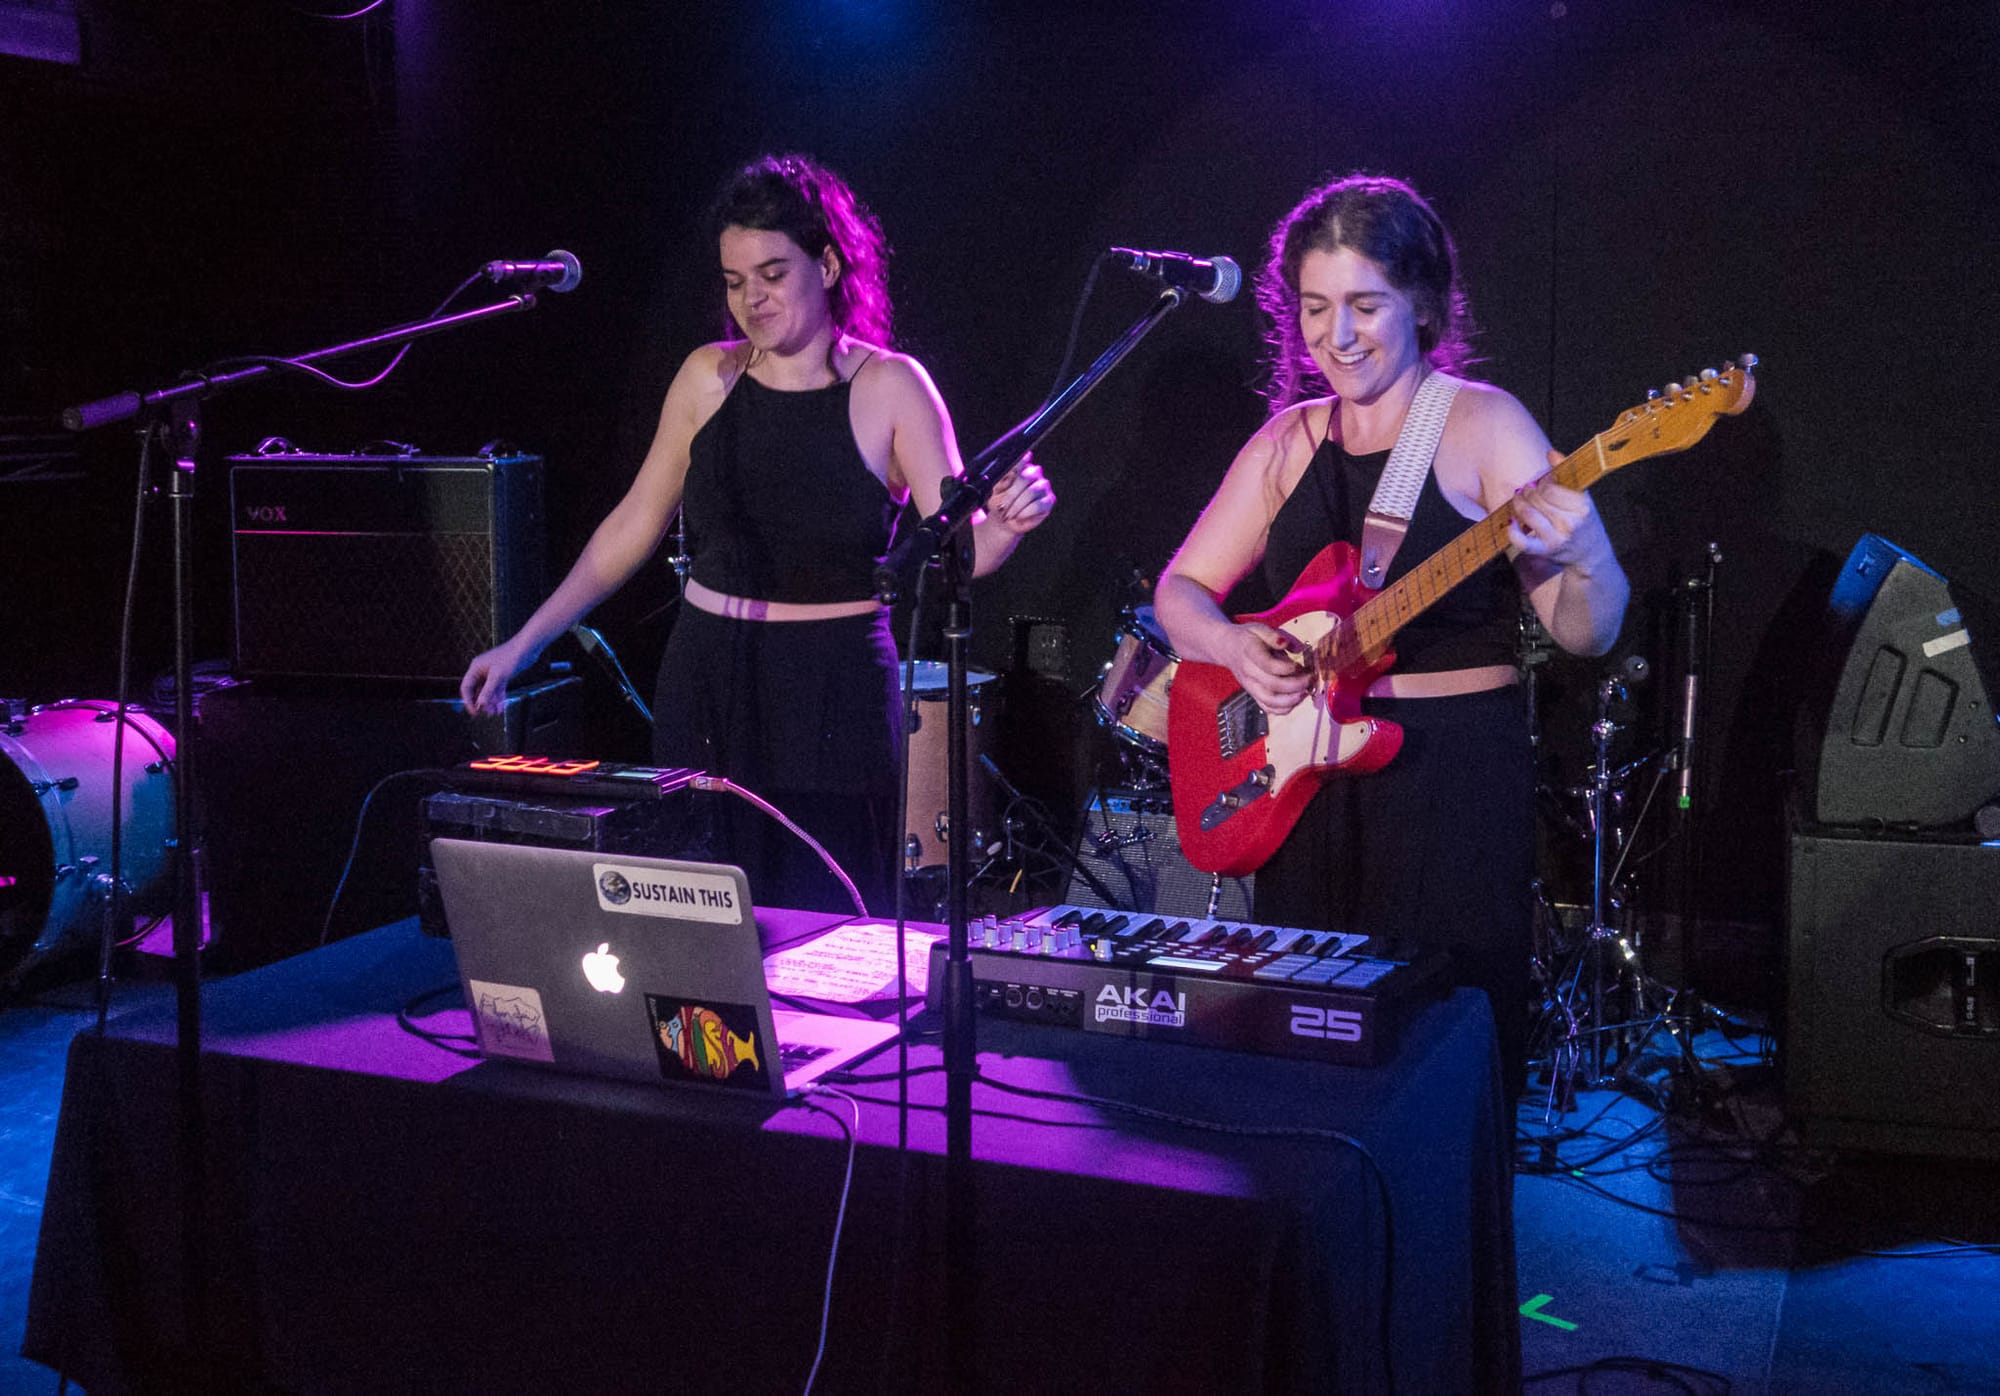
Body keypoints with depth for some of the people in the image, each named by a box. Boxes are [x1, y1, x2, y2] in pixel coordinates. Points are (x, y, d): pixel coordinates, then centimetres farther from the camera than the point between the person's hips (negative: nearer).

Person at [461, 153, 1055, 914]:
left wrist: (1006, 522, -34)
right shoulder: (708, 376, 4)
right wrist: (522, 645, 7)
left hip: (835, 692, -3)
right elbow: (633, 528, 9)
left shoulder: (888, 387, -5)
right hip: (707, 684, 3)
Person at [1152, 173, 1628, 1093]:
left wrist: (1581, 561, -33)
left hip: (1454, 783, -5)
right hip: (1307, 776, 5)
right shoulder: (1288, 441, 9)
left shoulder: (1481, 426, -6)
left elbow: (1588, 636, -11)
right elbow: (1180, 590, 11)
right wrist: (1235, 647, -10)